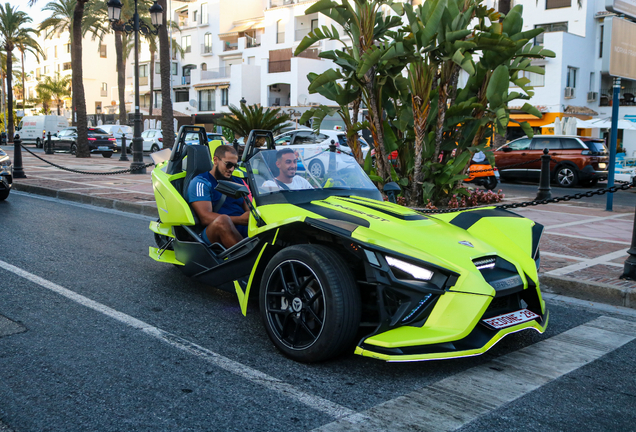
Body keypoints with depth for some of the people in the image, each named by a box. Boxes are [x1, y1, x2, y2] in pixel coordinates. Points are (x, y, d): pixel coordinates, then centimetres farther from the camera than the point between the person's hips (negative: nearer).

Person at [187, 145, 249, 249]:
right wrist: (240, 219, -21)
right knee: (222, 220, -39)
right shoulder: (200, 182, 4)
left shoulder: (238, 182, 27)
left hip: (243, 230, 5)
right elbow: (205, 218, -10)